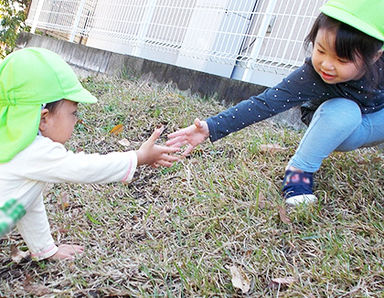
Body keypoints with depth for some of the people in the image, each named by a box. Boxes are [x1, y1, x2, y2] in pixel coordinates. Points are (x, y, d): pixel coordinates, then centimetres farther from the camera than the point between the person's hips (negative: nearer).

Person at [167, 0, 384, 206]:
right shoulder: (309, 78, -37)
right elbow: (263, 104, -41)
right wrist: (212, 127, -49)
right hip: (342, 126, -4)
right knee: (342, 111, -36)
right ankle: (299, 169, -22)